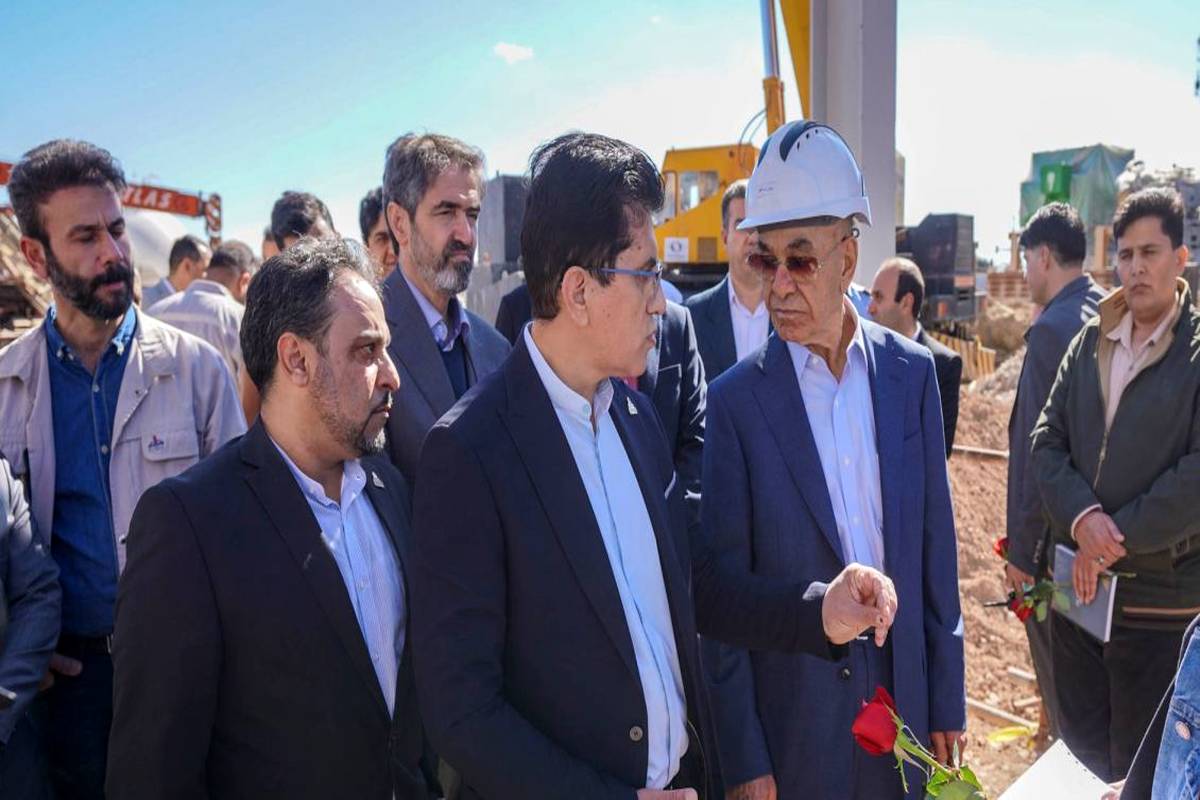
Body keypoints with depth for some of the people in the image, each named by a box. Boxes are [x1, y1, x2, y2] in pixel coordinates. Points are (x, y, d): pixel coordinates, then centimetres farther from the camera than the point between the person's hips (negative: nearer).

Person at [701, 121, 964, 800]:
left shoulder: (912, 372, -3)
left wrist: (947, 697, 6)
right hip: (791, 713, -3)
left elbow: (937, 546, 3)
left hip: (904, 690, 3)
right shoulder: (735, 401, -13)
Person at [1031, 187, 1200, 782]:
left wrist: (1115, 539, -16)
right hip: (1078, 581, 5)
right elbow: (1046, 439, 3)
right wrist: (1082, 516, -14)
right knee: (1079, 746, 18)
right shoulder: (1090, 341, 7)